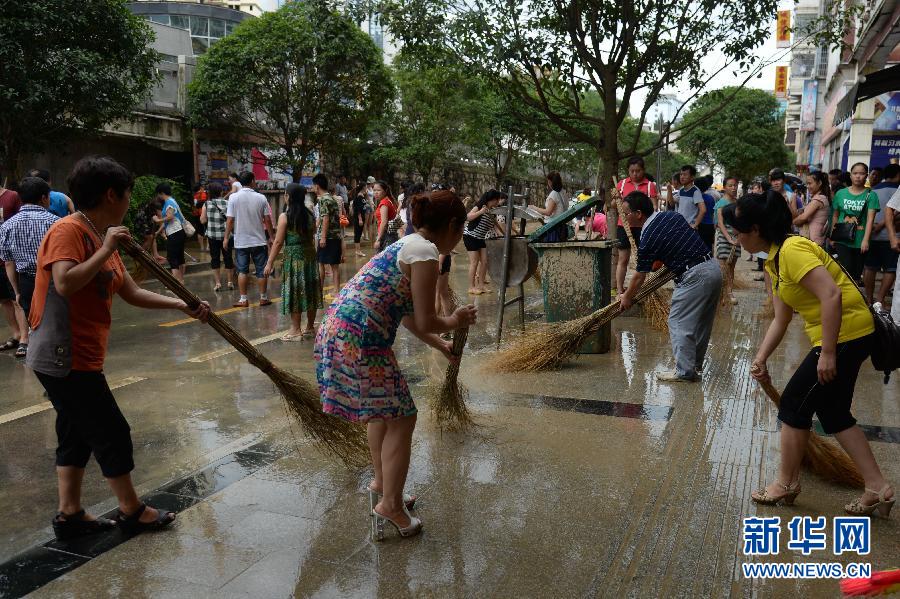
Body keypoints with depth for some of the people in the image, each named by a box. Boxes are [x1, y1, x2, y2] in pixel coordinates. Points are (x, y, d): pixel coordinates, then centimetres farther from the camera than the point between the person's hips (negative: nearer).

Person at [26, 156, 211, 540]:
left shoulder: (102, 238, 12)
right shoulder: (68, 230, -16)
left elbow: (133, 293, 14)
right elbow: (65, 283, -32)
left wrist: (182, 305, 7)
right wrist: (106, 251, -24)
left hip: (76, 358, 10)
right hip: (66, 359, -10)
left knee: (77, 434, 16)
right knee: (111, 432, 1)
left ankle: (70, 515, 27)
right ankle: (131, 511, 16)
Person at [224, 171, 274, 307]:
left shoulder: (233, 197, -7)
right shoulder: (261, 198, -5)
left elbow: (230, 220, -8)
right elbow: (267, 220, -3)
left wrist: (226, 237, 2)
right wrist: (271, 236, 9)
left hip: (241, 241, 0)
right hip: (259, 240, 0)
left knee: (242, 270, 8)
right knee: (261, 270, 9)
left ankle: (243, 299, 9)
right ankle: (263, 298, 15)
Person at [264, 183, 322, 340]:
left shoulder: (285, 217, -11)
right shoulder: (310, 215, 4)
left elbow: (278, 242, -12)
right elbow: (312, 237, 11)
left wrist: (270, 263, -6)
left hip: (293, 257, -5)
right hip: (310, 255, 6)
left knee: (294, 292, 2)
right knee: (309, 290, 12)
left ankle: (295, 330, 7)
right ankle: (310, 327, 22)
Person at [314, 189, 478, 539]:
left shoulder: (407, 245, 18)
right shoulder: (425, 252, -11)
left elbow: (407, 316, 27)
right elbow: (425, 322, -11)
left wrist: (441, 346, 35)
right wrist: (456, 321, 10)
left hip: (337, 331, 10)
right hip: (359, 340, -10)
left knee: (382, 411, 26)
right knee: (401, 419, 4)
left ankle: (381, 482, 42)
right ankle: (390, 506, 15)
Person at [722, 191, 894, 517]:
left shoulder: (792, 249, -20)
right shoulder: (774, 260, 11)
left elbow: (832, 295, -28)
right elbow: (780, 320, 11)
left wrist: (827, 353, -25)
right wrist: (760, 359, 3)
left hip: (845, 334, -10)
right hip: (841, 335, 10)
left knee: (794, 405, 2)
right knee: (833, 413, 17)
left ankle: (786, 484, 19)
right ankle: (878, 488, 24)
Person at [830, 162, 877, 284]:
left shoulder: (870, 195, -1)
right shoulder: (841, 193, 5)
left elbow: (870, 219, -9)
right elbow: (835, 216, 12)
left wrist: (865, 240, -19)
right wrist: (832, 237, 12)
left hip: (860, 241, 0)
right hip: (842, 240, 0)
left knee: (857, 273, 7)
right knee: (846, 271, -10)